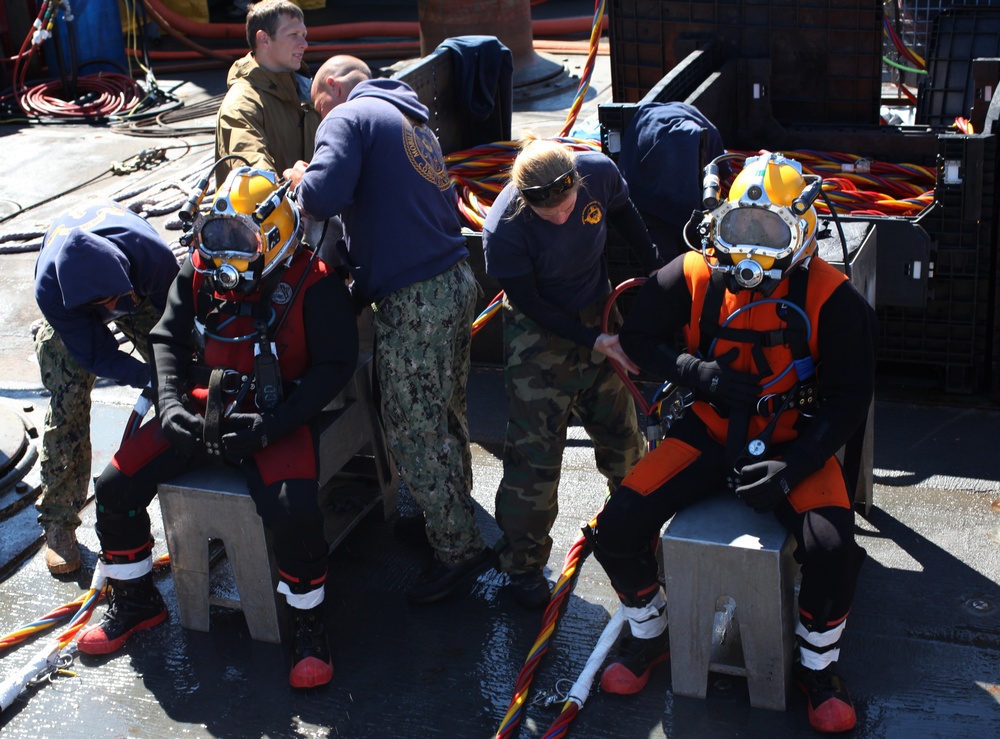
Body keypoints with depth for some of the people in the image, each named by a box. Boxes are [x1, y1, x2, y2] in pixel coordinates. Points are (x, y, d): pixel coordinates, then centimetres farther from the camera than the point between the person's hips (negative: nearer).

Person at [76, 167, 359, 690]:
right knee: (116, 486, -5)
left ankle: (307, 627, -4)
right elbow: (168, 339, 12)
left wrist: (273, 425, -21)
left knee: (293, 511, -31)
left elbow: (336, 366, -11)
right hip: (201, 409, 5)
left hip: (276, 418, -5)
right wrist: (169, 401, -6)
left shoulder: (313, 285, -11)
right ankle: (135, 604, 20)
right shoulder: (198, 272, 4)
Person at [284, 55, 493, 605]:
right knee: (444, 414, 21)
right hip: (456, 279, 9)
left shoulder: (348, 116, -4)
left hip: (414, 299, -9)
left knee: (413, 430, 0)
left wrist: (302, 179, 1)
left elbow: (325, 195, -23)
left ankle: (459, 548, 8)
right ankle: (452, 513, 35)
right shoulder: (412, 121, 22)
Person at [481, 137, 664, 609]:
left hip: (599, 316, 5)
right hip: (539, 334, -4)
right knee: (534, 452, -3)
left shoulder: (598, 172, -21)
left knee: (622, 432, 17)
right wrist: (592, 341, -22)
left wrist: (655, 270, 11)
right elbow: (529, 303, -19)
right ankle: (523, 562, 15)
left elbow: (623, 215, 3)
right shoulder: (504, 229, -31)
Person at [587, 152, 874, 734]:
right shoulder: (694, 277, -7)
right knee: (619, 527, -14)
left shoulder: (832, 299, -13)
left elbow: (848, 400, -9)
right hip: (712, 434, 2)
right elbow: (639, 337, 5)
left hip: (794, 443, -2)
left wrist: (791, 468, -21)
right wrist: (700, 374, -14)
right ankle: (650, 637, 16)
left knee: (832, 548, -28)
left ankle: (819, 667, 3)